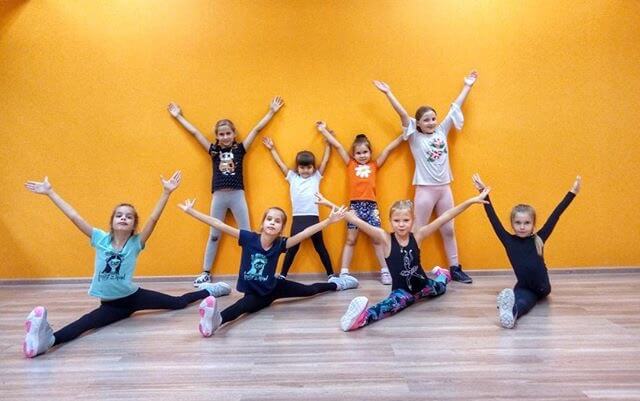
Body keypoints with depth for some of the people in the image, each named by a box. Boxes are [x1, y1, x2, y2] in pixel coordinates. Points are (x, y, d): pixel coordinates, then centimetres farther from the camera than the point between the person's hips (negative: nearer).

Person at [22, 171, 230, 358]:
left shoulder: (136, 242, -11)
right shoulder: (100, 239, -8)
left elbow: (154, 218, -25)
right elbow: (74, 216, -11)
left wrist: (166, 192, -36)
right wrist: (50, 193, -13)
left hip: (134, 296, 0)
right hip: (110, 304, 0)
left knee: (179, 302, 7)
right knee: (84, 323, -31)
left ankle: (207, 290, 32)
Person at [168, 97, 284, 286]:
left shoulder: (240, 149, 3)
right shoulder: (214, 150, 6)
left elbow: (257, 129, 5)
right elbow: (194, 132, 13)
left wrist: (272, 111, 8)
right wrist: (178, 116, 20)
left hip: (237, 195, -1)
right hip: (219, 196, 1)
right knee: (214, 235, 11)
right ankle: (206, 272, 21)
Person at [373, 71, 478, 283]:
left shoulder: (442, 131, 7)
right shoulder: (415, 137, -4)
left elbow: (455, 108, 12)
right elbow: (402, 114, -12)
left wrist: (467, 86, 16)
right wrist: (388, 93, -20)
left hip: (445, 188, 5)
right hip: (425, 189, -5)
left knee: (449, 230, 12)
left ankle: (455, 269, 22)